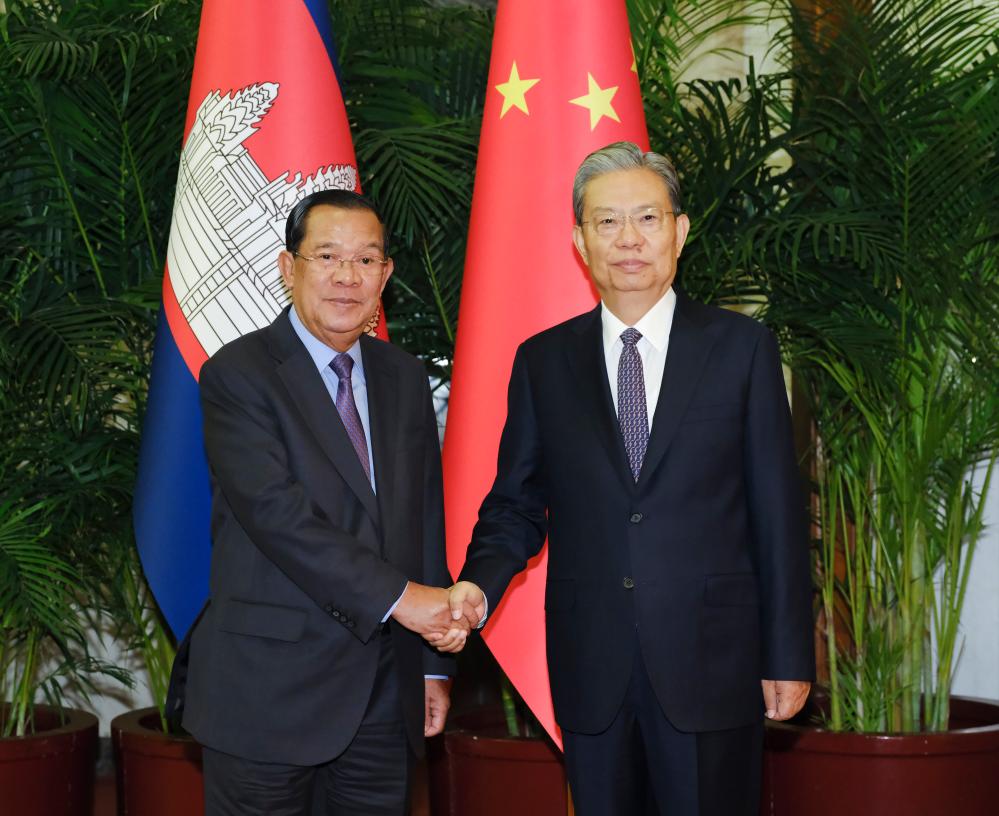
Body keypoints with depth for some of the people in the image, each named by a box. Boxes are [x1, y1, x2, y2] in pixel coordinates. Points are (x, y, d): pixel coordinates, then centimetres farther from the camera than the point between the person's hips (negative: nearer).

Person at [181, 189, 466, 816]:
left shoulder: (404, 377, 12)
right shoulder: (238, 375, -7)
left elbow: (426, 519, 15)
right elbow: (274, 512, -18)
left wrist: (434, 665, 13)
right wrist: (398, 597, -19)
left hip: (386, 693, 5)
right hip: (269, 691, -5)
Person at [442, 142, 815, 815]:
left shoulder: (741, 347, 1)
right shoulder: (543, 361, 7)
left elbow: (778, 510, 0)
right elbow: (517, 504, 9)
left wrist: (788, 657, -2)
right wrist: (479, 585, -12)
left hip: (711, 662, -2)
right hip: (591, 666, 2)